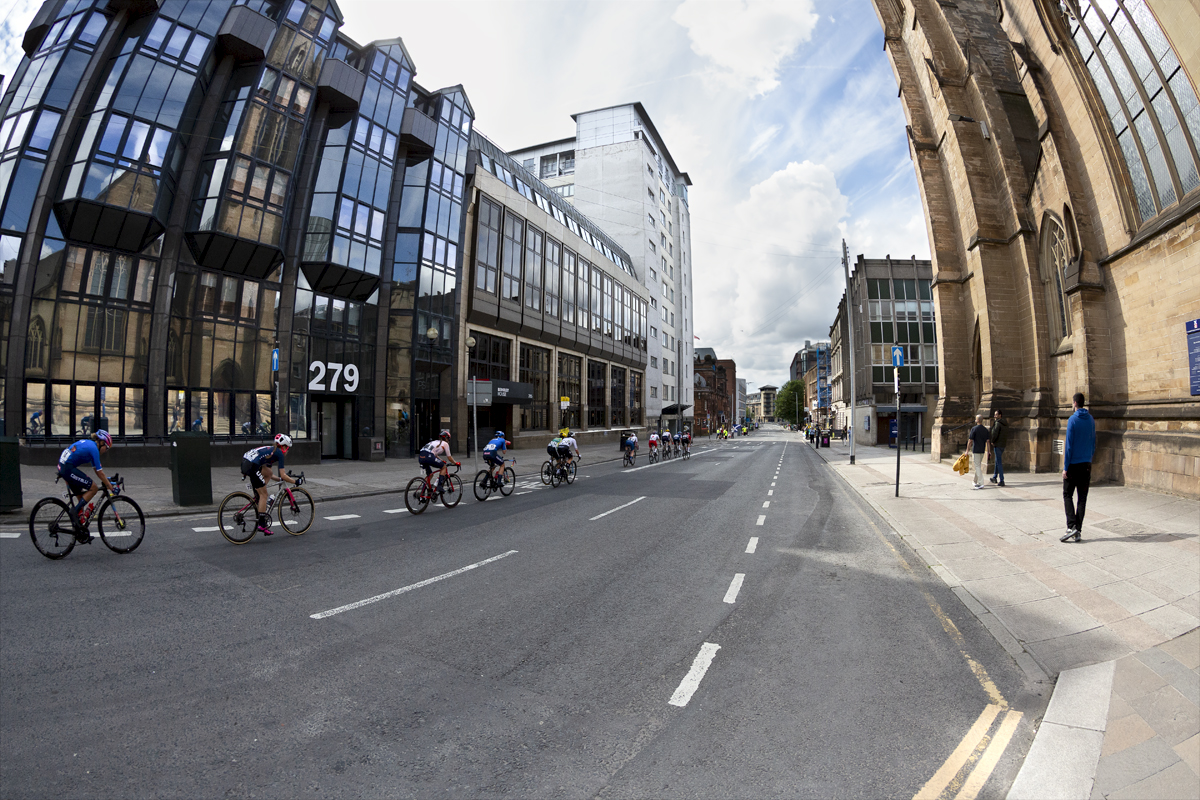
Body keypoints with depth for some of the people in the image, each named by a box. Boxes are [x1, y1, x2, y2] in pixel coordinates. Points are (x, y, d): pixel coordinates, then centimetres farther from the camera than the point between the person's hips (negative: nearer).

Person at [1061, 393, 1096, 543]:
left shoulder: (1073, 420, -13)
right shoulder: (1091, 420, 7)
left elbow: (1069, 445, -14)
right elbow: (1093, 444, 14)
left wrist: (1065, 467, -10)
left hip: (1073, 464, -6)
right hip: (1087, 465, 6)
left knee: (1067, 496, 2)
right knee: (1082, 498, 7)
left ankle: (1072, 526, -9)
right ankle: (1078, 531, 9)